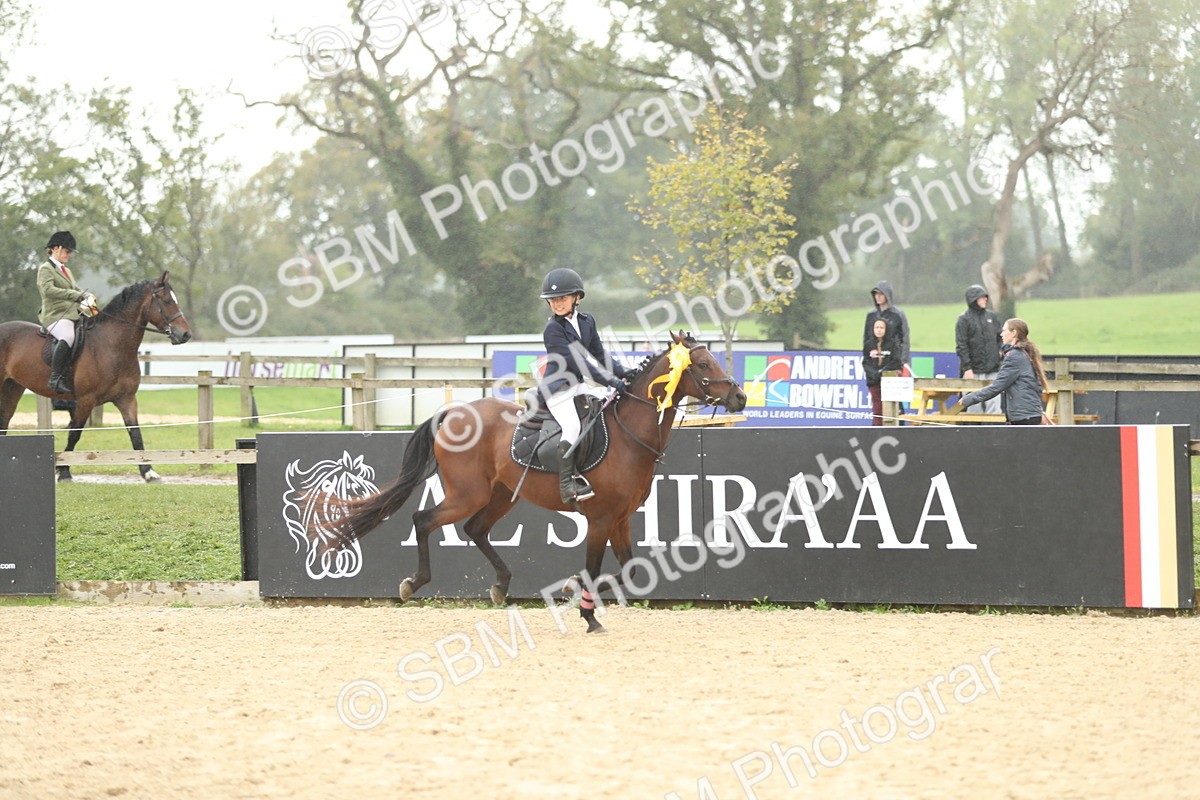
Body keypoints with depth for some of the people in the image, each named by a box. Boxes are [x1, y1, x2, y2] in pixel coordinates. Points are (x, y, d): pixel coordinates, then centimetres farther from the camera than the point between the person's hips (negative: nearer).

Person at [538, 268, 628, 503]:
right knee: (572, 426, -24)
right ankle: (567, 483, -24)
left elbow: (598, 357, 14)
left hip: (578, 385, 8)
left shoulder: (587, 322, 8)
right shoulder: (553, 330, -14)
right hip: (557, 388, -8)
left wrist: (624, 373, 0)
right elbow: (575, 361, -21)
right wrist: (609, 380, -24)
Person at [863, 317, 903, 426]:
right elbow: (865, 363, 5)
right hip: (874, 382, 2)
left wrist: (882, 371, -15)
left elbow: (896, 362, -5)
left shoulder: (893, 344, 2)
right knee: (877, 409, 2)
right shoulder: (869, 345, 9)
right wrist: (873, 372, -13)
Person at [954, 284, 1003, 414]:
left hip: (992, 371, 4)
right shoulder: (964, 319, -2)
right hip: (973, 372, -4)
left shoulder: (992, 316, 13)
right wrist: (967, 368, -13)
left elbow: (1000, 339, 17)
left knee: (994, 405, -2)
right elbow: (961, 346, -6)